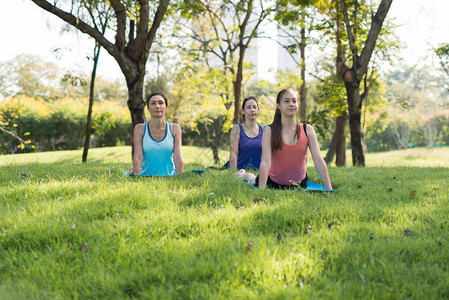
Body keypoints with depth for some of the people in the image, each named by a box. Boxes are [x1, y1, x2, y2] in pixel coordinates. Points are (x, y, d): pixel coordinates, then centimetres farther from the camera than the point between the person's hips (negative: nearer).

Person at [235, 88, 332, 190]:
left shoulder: (308, 130, -10)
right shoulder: (269, 131, -16)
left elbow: (319, 161, -13)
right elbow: (265, 162, -25)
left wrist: (329, 189, -19)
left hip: (299, 184, 2)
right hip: (273, 183, -2)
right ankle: (243, 174, 48)